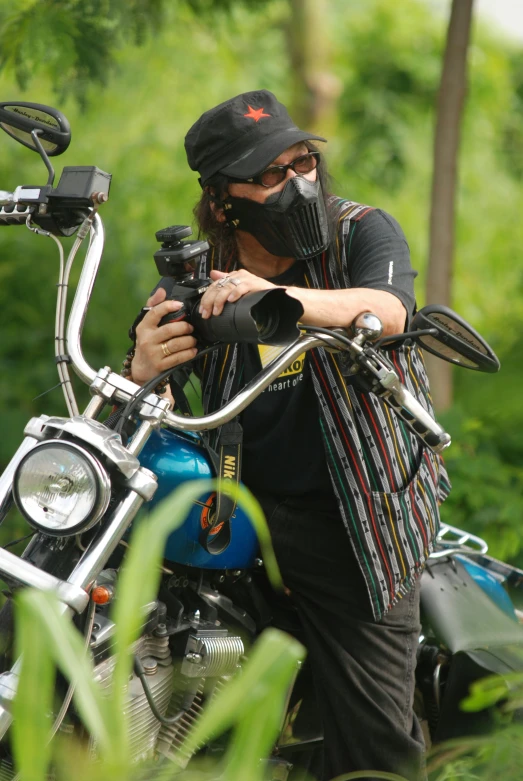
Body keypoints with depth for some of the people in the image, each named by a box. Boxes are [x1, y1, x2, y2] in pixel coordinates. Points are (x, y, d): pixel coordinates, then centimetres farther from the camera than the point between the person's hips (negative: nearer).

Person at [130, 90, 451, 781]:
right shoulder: (200, 277, 4)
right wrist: (143, 368, -24)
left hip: (359, 521, -3)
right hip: (248, 508, 3)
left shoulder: (363, 231, -3)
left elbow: (387, 310, -25)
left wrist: (277, 295, -44)